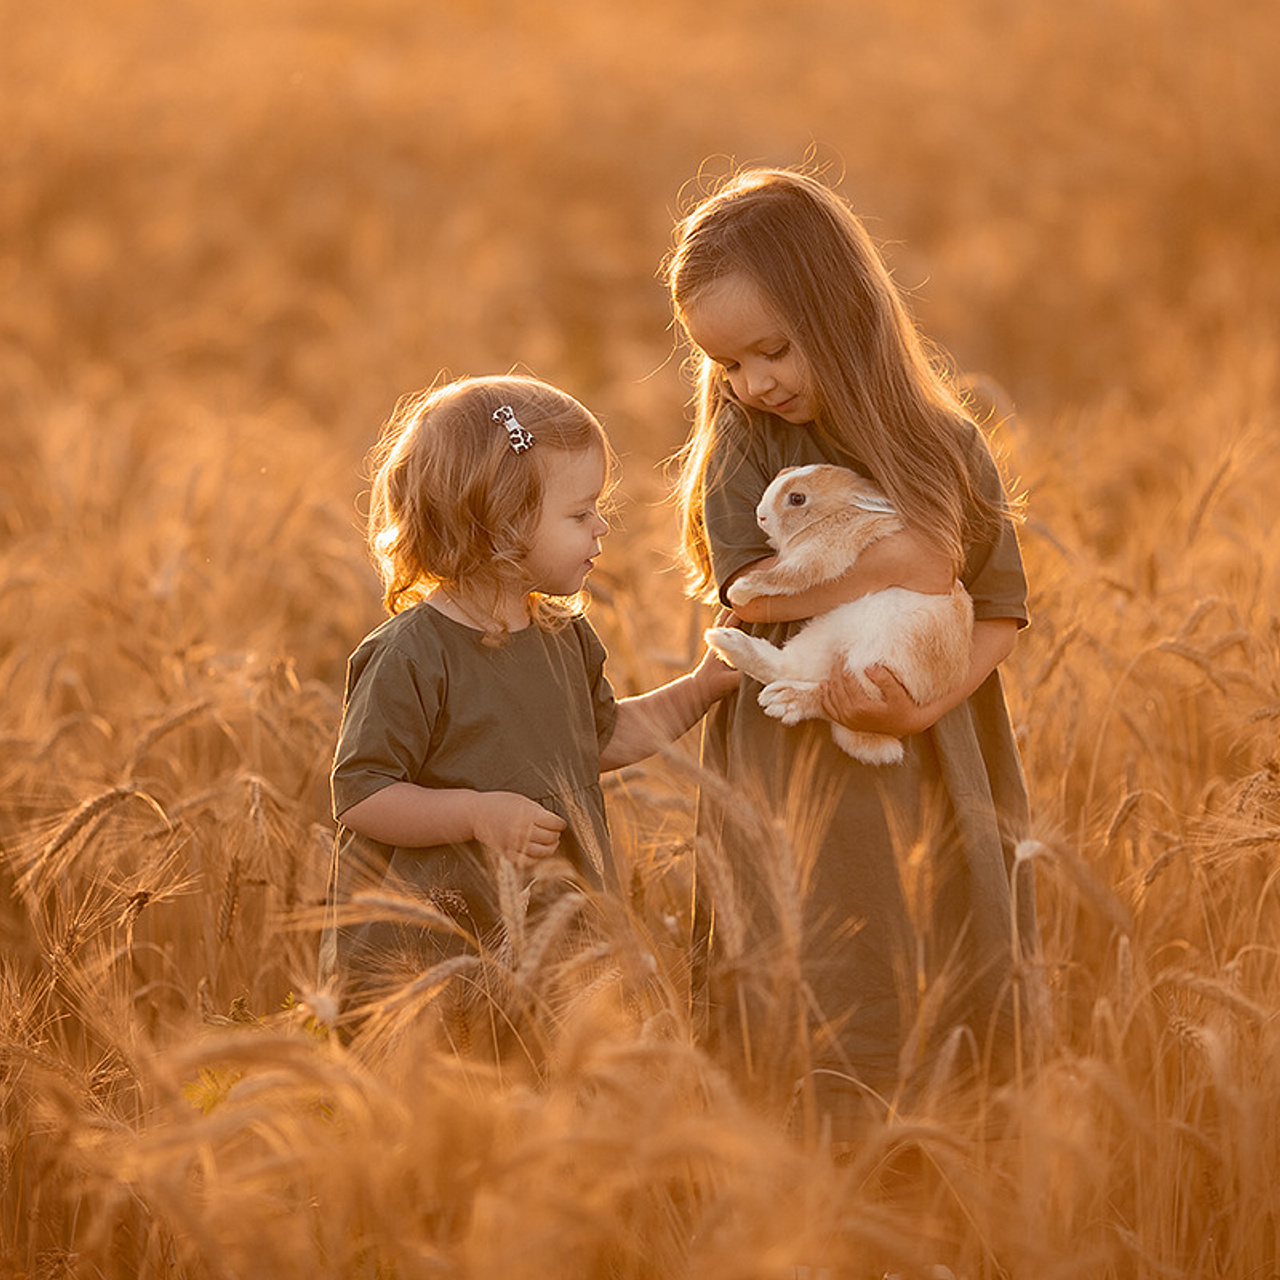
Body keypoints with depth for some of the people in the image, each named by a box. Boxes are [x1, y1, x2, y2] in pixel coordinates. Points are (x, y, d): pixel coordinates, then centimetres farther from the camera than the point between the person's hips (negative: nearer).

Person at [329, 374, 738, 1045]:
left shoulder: (564, 634, 8)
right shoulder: (409, 655, -17)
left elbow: (601, 736, 24)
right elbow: (358, 795, -17)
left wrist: (699, 688, 15)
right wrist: (477, 813, -25)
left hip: (546, 934, 7)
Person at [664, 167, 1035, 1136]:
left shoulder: (945, 446, 0)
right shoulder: (745, 438, 0)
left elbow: (1000, 614, 0)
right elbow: (749, 586, -13)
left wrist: (919, 709, -16)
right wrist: (892, 570, -14)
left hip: (926, 769, 1)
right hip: (787, 783, -1)